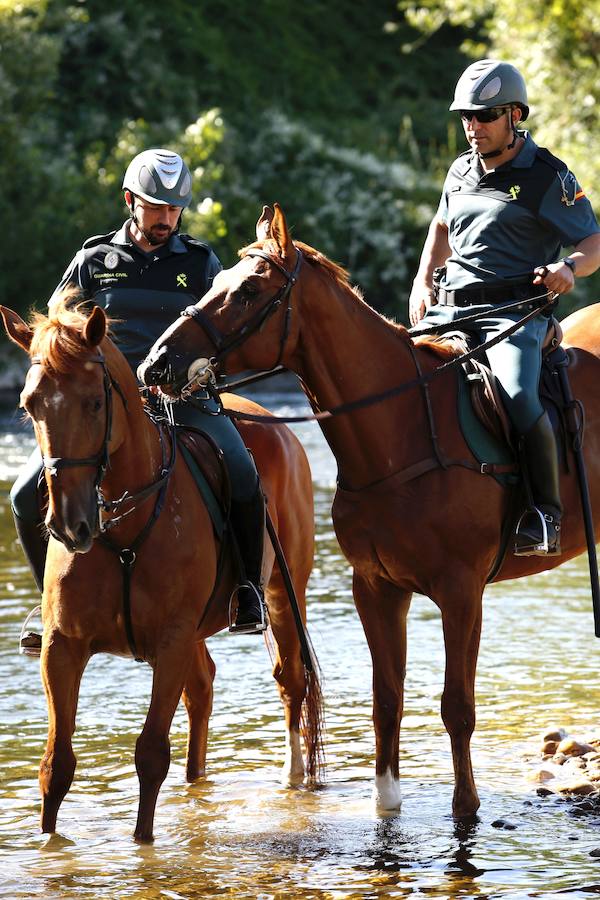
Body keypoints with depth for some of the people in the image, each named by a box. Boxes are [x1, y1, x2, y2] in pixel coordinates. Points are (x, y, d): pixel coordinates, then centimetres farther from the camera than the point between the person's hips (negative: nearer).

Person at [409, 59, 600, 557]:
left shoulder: (547, 177, -1)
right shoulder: (461, 172, 17)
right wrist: (422, 282, 20)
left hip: (513, 312, -6)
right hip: (447, 310, 7)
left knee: (516, 395, -32)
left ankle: (545, 514, -22)